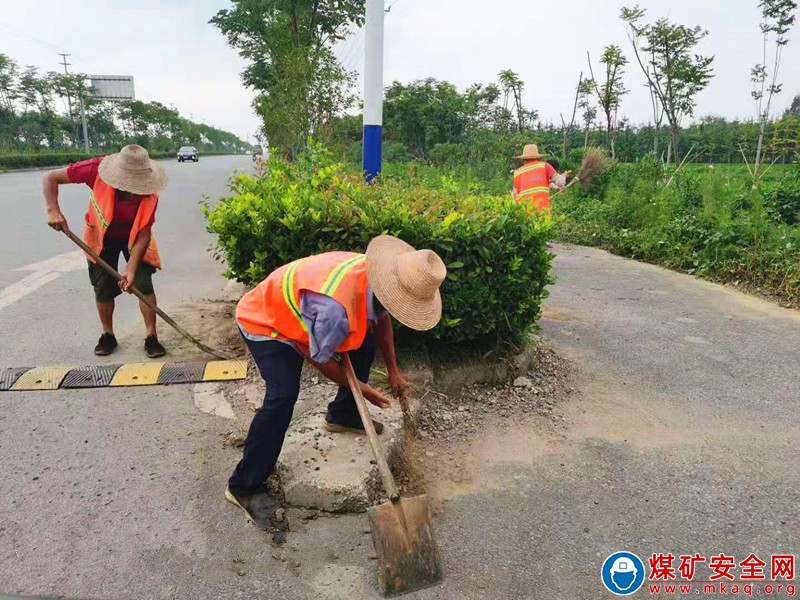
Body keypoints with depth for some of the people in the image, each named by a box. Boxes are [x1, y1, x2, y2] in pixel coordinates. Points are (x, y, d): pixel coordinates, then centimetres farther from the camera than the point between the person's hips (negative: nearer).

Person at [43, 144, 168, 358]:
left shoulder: (149, 195, -31)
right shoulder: (97, 169, -31)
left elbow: (144, 235, -26)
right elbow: (51, 178, -19)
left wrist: (131, 268, -34)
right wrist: (53, 211, -32)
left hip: (134, 238, -1)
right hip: (102, 236, 1)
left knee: (144, 283, -12)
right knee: (103, 288, 2)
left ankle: (152, 337, -1)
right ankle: (108, 335, 21)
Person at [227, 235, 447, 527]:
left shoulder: (378, 279, -19)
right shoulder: (337, 306, -44)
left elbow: (381, 318, 3)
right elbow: (320, 358, -25)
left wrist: (393, 369, -1)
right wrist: (360, 388, -11)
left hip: (299, 314, 8)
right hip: (264, 322, -8)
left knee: (365, 345, 6)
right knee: (283, 395, -25)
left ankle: (342, 414, 29)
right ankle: (244, 486, -8)